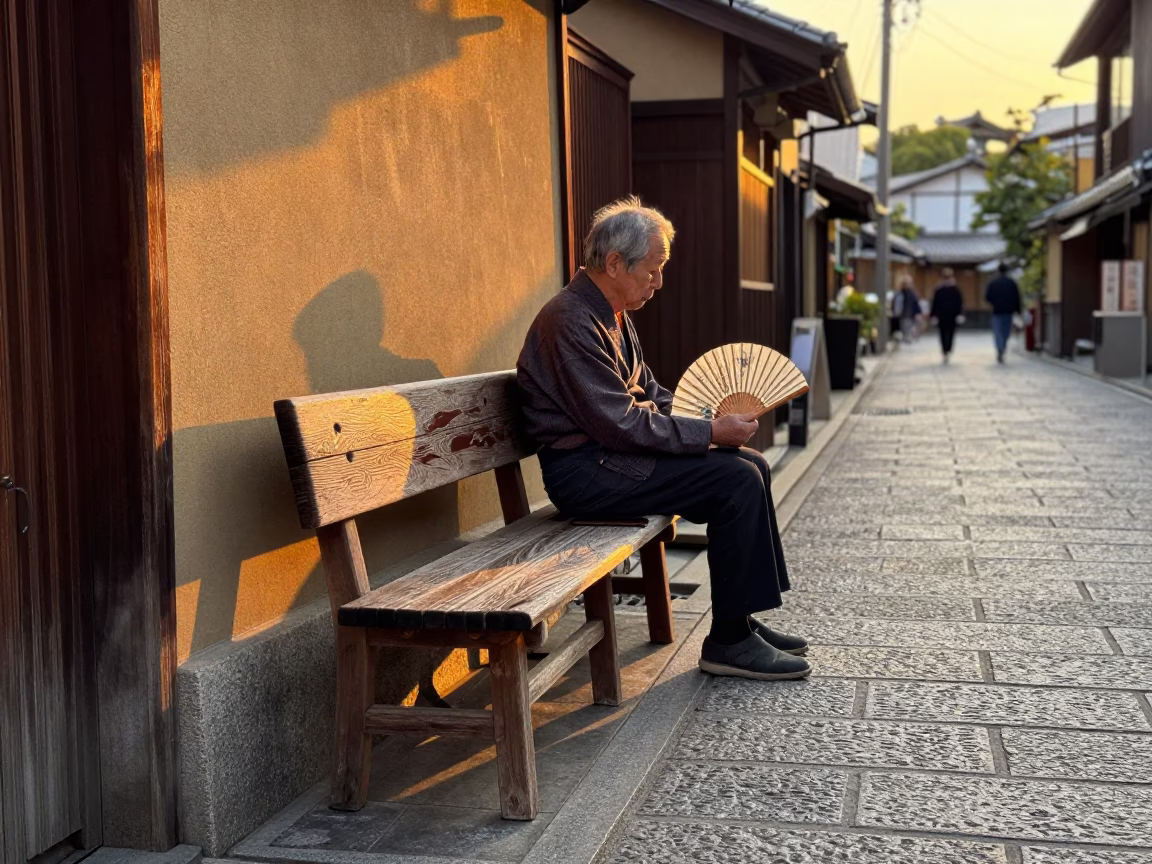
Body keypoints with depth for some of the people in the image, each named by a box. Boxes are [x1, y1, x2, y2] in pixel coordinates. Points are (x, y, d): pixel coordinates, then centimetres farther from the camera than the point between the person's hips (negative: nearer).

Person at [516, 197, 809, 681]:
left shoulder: (612, 314, 14)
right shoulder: (571, 321, -19)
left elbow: (646, 393, 21)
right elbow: (620, 424, -23)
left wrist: (709, 418, 4)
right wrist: (711, 433, -17)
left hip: (611, 455, 10)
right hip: (586, 472, -10)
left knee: (751, 466, 6)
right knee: (737, 481, -18)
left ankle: (741, 621, 11)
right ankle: (729, 642, -9)